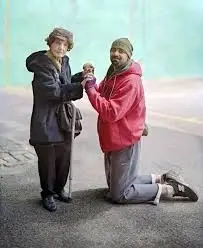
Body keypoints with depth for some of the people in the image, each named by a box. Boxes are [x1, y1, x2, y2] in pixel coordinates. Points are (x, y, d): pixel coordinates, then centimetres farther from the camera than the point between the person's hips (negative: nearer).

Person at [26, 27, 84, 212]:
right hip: (46, 123, -7)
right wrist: (81, 86, -26)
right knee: (47, 161, 6)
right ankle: (48, 194, 26)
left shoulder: (64, 62, 7)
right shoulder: (41, 65, -16)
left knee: (64, 158, 16)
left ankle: (59, 187, 38)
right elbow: (55, 92, -23)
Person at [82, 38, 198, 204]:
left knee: (119, 195, 0)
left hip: (125, 142, -9)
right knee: (114, 184, 21)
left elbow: (111, 112, -29)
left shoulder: (131, 81, -22)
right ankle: (160, 179, 26)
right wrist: (91, 84, -13)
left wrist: (90, 89, -27)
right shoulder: (114, 74, 9)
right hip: (113, 140, 9)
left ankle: (169, 189, 9)